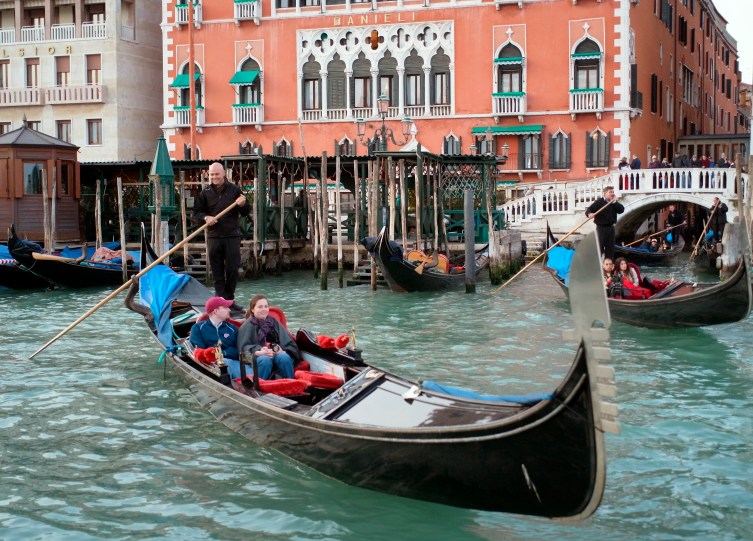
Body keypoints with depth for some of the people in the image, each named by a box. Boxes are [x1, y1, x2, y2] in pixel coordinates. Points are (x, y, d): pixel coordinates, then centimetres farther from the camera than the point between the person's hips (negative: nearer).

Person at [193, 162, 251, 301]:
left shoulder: (234, 190, 4)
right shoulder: (206, 193, 7)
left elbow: (246, 212, 7)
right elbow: (197, 213, 8)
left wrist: (243, 205, -16)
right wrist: (206, 217, -12)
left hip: (232, 236, -1)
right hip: (213, 236, 1)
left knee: (233, 269, 1)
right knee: (217, 270, 3)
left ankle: (229, 298, 13)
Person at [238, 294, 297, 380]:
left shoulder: (274, 323, 19)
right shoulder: (248, 325, 8)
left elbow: (289, 343, 13)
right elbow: (244, 347, -5)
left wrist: (283, 351, -11)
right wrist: (259, 352, -25)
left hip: (278, 354, 3)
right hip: (258, 358, -3)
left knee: (284, 357, -31)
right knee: (265, 360, -36)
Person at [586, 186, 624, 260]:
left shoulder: (614, 203, 11)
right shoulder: (599, 202, -6)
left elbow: (622, 210, -3)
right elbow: (588, 210, -13)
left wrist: (614, 202, -10)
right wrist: (590, 214, -36)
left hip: (610, 228, 6)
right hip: (601, 228, -6)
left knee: (610, 248, 10)